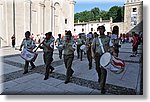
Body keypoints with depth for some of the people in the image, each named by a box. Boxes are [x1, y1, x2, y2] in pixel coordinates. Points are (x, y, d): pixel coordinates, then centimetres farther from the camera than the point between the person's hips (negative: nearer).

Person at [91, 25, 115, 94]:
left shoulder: (108, 39, 4)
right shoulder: (95, 39, 9)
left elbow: (111, 47, 3)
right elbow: (93, 47, 11)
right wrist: (93, 54, -4)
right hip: (97, 56, 3)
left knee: (103, 71, -4)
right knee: (98, 69, 13)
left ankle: (102, 87, 6)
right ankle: (100, 77, 47)